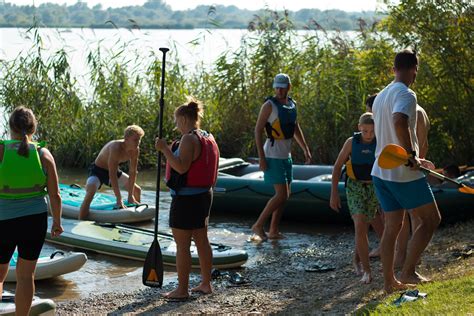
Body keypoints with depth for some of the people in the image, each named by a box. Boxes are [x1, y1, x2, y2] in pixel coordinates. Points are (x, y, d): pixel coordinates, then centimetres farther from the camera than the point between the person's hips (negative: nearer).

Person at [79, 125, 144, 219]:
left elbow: (133, 172, -7)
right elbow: (112, 175, -37)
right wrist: (119, 199, -37)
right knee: (90, 192, -35)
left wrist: (130, 196, -9)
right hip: (98, 170, -8)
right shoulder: (116, 148, -36)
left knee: (137, 190, 12)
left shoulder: (135, 150, -15)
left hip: (113, 170, 8)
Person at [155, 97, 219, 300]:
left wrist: (165, 149, -25)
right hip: (204, 196, 10)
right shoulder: (209, 139, 12)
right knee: (202, 241, 16)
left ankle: (182, 289, 0)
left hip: (186, 198, -10)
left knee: (182, 245, -3)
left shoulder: (188, 140, -17)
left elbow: (181, 167, -27)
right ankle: (206, 284, 23)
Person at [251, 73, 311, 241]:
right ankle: (258, 226, -3)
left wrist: (306, 150, 18)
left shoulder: (292, 104, 10)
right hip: (273, 156, -8)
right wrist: (261, 157, -20)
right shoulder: (269, 105, -12)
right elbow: (258, 130, -14)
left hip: (286, 155, 8)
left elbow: (296, 129, 23)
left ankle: (274, 231, 16)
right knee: (281, 195, -13)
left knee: (284, 195, 9)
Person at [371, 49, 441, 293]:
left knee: (392, 226, 12)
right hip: (404, 173, -8)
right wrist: (412, 155, -27)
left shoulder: (381, 96, 14)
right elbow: (399, 121, -36)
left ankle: (389, 282, 13)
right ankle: (408, 272, 0)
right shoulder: (406, 95, -15)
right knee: (430, 219, 4)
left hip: (381, 171, 8)